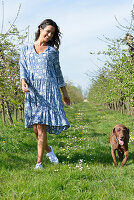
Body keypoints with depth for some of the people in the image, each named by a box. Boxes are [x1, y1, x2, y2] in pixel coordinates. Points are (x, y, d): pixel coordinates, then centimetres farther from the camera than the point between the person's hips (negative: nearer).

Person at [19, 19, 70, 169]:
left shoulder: (53, 50, 17)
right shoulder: (26, 49, 16)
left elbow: (58, 72, 19)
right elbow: (23, 68, 6)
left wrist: (64, 93, 18)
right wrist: (23, 82, -14)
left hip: (49, 88, -1)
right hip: (32, 89, 1)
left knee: (41, 125, -10)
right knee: (35, 126, -2)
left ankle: (39, 162, -9)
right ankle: (48, 149, 26)